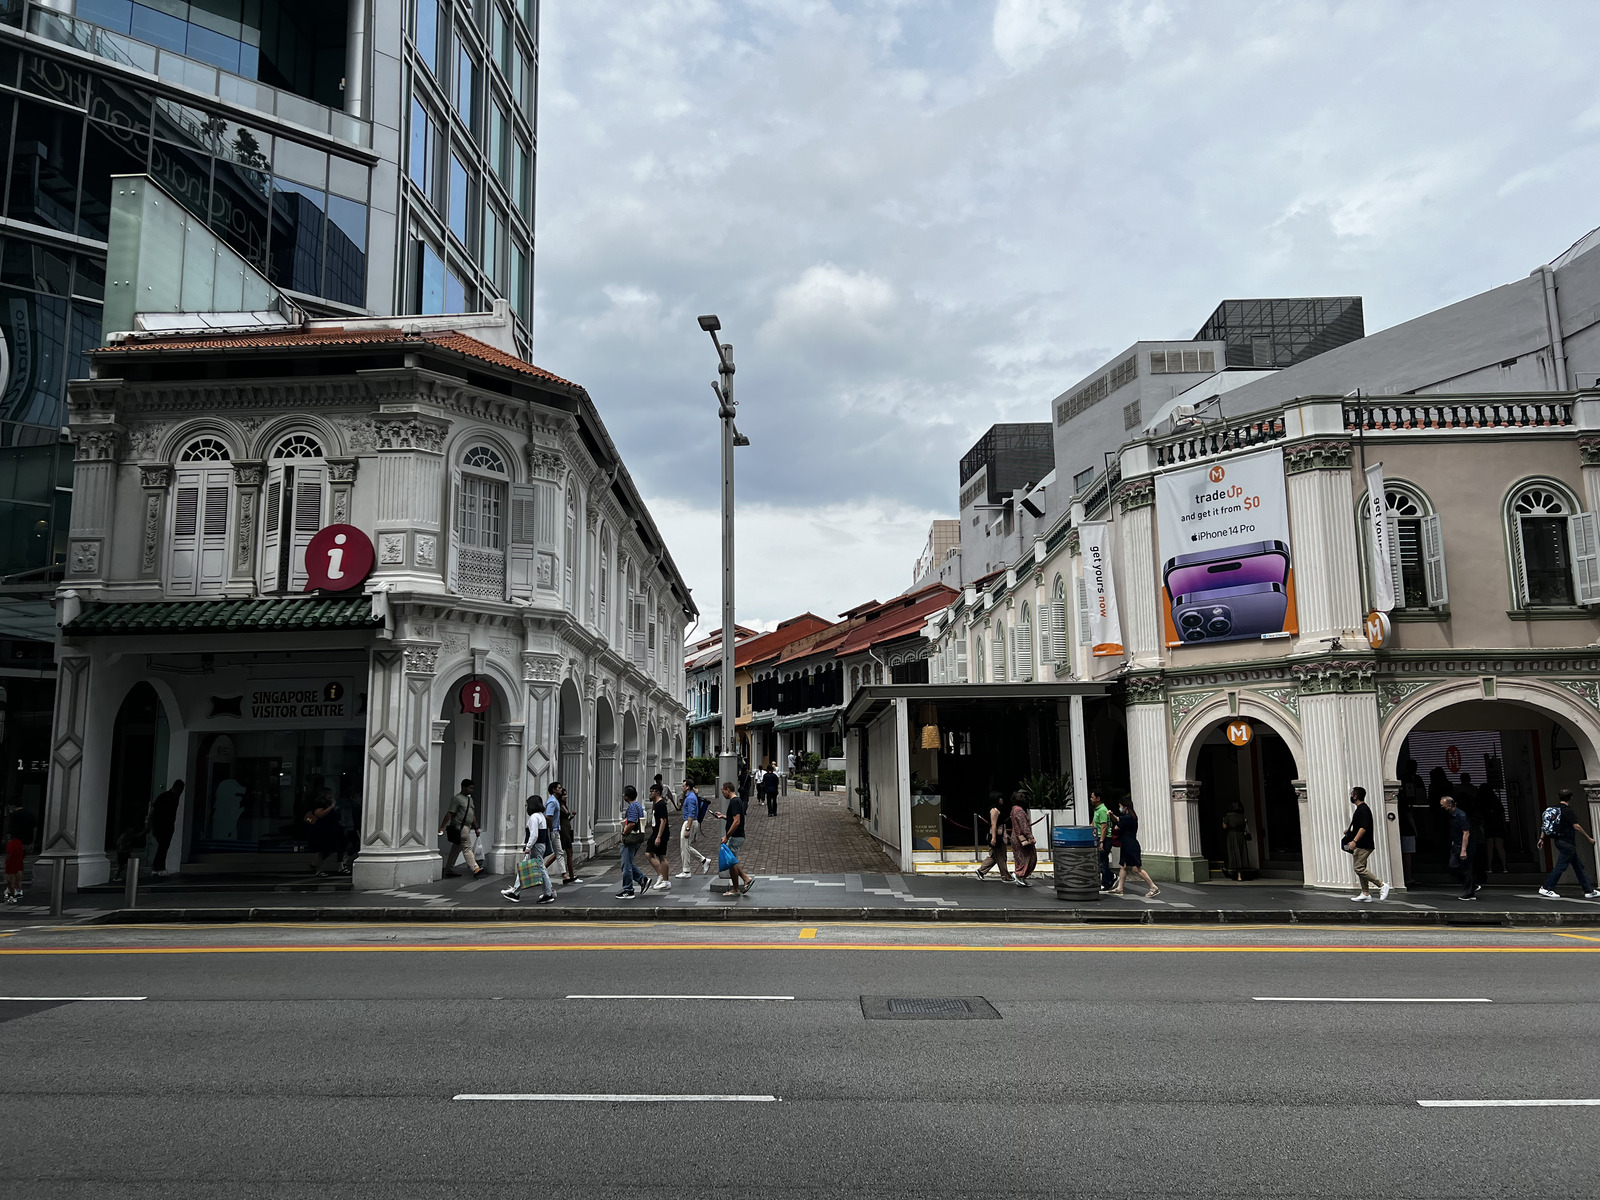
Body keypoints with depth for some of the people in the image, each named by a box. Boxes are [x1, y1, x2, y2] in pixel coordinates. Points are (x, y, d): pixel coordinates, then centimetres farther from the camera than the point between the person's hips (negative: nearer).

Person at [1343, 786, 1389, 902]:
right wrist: (1349, 831, 18)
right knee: (1360, 868, 10)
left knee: (1359, 869, -13)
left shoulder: (1363, 809, -15)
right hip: (1360, 845, 11)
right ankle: (1365, 894, 12)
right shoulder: (1360, 809, 17)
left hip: (1363, 845, -11)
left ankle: (1382, 885, -9)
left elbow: (1363, 828, -24)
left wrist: (1354, 841, -28)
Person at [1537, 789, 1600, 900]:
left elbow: (1544, 823, 12)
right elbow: (1576, 826, -18)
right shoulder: (1567, 810, -16)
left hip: (1559, 841, 9)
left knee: (1578, 865, 15)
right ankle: (1546, 888, -7)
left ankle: (1589, 891, 20)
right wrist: (1589, 838, -9)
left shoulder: (1554, 808, 9)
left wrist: (1542, 838, 17)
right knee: (1561, 866, -6)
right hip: (1567, 843, -9)